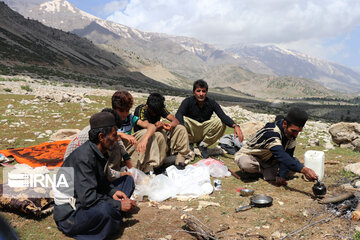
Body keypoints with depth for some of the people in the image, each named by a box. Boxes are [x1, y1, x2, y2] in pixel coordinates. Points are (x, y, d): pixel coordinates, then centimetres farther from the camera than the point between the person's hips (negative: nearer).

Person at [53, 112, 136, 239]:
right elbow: (87, 198, -31)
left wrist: (112, 192, -3)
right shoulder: (83, 157, -26)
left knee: (128, 180, 7)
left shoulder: (100, 152, 1)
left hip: (87, 199, 10)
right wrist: (119, 205, -23)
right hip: (69, 213, -10)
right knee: (105, 209, -40)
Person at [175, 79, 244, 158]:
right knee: (182, 120, -31)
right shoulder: (188, 101, -11)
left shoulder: (212, 103, -5)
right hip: (190, 132, -2)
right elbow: (178, 115, -29)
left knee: (221, 122, -21)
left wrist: (235, 126, -40)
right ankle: (189, 143, -3)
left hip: (204, 132, 2)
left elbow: (223, 116, -20)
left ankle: (203, 144, -2)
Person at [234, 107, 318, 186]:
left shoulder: (291, 133, -15)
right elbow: (282, 156, -52)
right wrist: (303, 170, -62)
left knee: (295, 163, -12)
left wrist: (281, 176, -27)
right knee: (246, 164, -41)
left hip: (268, 159, 6)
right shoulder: (271, 133, -39)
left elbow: (288, 156, -14)